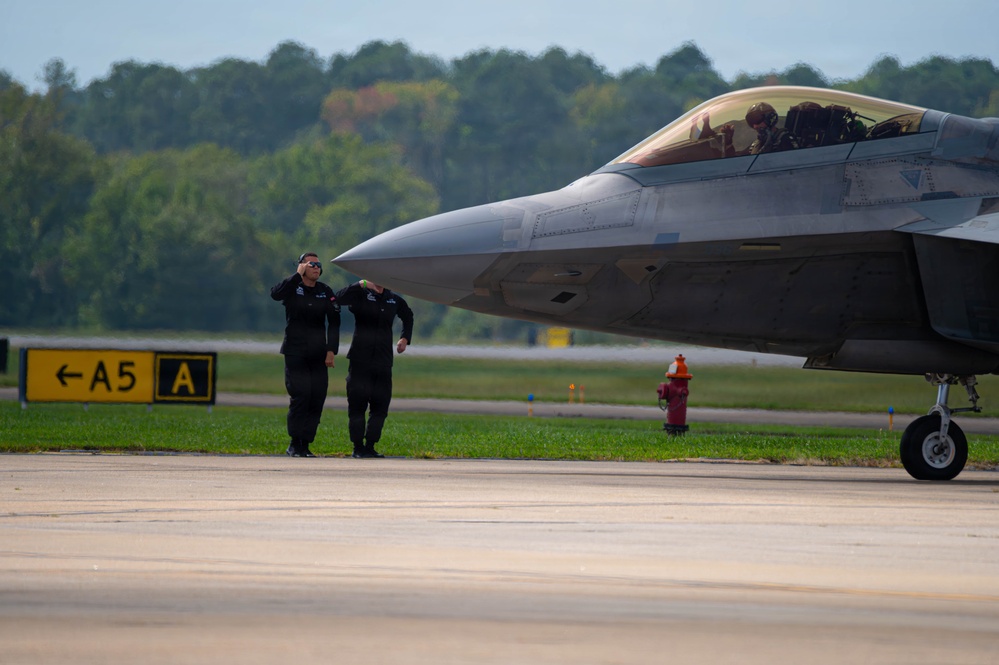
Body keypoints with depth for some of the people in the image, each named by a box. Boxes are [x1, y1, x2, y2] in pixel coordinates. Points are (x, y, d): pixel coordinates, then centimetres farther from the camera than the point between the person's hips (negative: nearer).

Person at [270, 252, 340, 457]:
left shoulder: (326, 292, 9)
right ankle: (294, 444, -6)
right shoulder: (292, 288, 0)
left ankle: (305, 444, 2)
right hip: (295, 352, -4)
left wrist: (331, 350, 0)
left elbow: (334, 322, 9)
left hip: (318, 354, 4)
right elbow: (275, 294, -23)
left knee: (317, 398, -3)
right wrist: (298, 275, -18)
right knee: (300, 395, -13)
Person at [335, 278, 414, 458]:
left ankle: (370, 446, 9)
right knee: (357, 404, -2)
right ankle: (358, 447, 3)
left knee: (380, 406, 2)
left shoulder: (394, 300, 12)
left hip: (383, 361, 4)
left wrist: (405, 338, 20)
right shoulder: (361, 295, -1)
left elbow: (407, 316, 33)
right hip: (360, 360, -4)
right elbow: (340, 298, -20)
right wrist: (362, 284, -24)